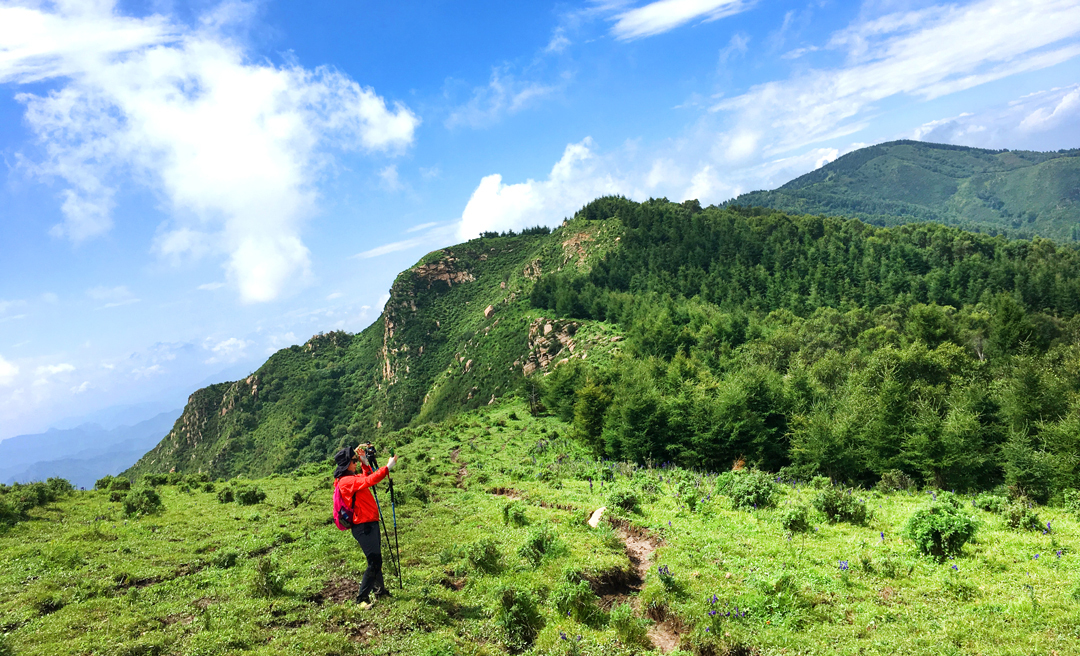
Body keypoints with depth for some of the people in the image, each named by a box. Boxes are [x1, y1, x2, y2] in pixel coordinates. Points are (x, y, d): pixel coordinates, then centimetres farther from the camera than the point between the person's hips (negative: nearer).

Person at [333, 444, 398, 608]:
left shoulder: (353, 477, 12)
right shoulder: (346, 481, -18)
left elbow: (367, 477, 24)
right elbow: (369, 480, -28)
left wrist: (365, 462, 9)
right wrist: (388, 467, -24)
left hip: (370, 524, 10)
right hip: (363, 526, -10)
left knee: (376, 559, 20)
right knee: (374, 562, -9)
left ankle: (380, 590, 34)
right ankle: (362, 598, -1)